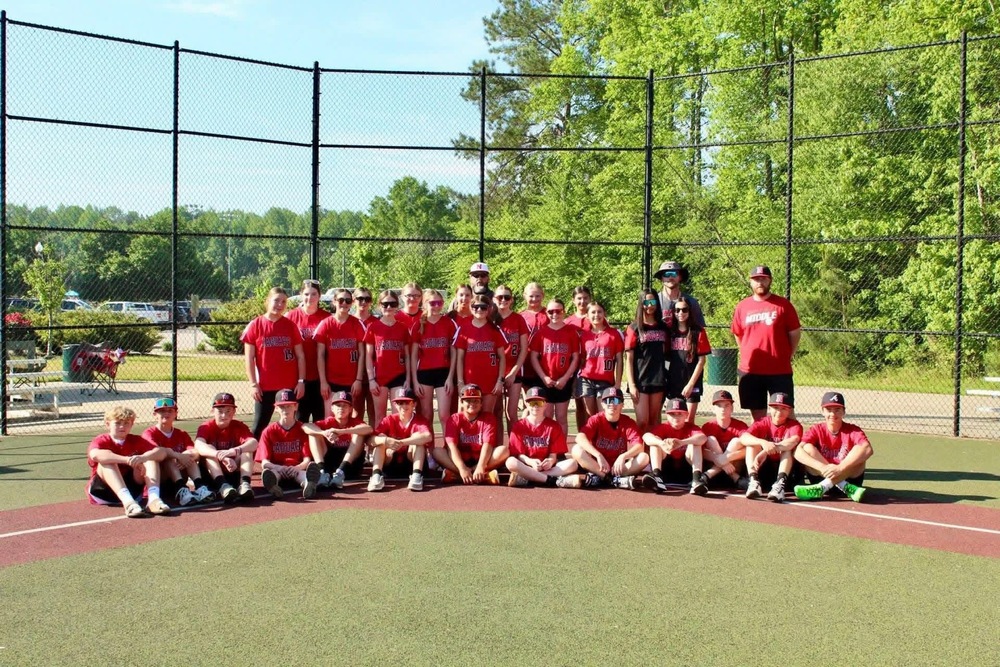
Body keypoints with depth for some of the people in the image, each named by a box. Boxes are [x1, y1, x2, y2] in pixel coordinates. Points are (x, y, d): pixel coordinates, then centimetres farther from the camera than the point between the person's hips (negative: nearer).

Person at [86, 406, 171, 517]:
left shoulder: (136, 441, 3)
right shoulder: (101, 441, -6)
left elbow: (162, 452, -13)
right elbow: (95, 455, -33)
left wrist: (143, 457, -36)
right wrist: (127, 459, -45)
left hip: (131, 486, 3)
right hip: (103, 490, -3)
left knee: (151, 457, -13)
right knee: (106, 462, -29)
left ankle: (153, 498, -39)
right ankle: (127, 501, -52)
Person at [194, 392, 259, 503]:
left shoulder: (239, 426, -5)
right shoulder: (206, 427, -9)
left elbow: (254, 443, -27)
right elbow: (198, 445, -33)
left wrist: (235, 451, -49)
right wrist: (221, 456, -50)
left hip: (235, 472, 1)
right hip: (213, 475, -1)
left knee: (247, 449, -20)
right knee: (209, 449, -26)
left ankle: (244, 484, -41)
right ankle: (223, 486, -47)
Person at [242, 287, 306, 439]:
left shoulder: (290, 325, 4)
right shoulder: (255, 325, -1)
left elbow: (300, 355, 6)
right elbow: (249, 358, -1)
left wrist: (301, 381, -1)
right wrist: (253, 384, -6)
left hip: (290, 386, 2)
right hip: (265, 386, -2)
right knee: (259, 426, 4)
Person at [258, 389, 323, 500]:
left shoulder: (303, 429, 9)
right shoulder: (269, 431, 9)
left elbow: (307, 460, 0)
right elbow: (264, 463, -1)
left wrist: (294, 469, -22)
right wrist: (282, 468, -22)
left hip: (299, 469, 0)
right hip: (276, 470, 1)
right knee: (267, 473, -35)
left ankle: (308, 485, -71)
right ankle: (273, 487, -70)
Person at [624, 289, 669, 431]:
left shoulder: (663, 327, 11)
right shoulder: (634, 328, -1)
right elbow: (629, 358, -3)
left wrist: (666, 376, 6)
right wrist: (631, 384, -10)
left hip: (658, 379, 4)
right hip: (640, 380, -4)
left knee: (654, 421, 6)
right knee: (642, 422, -9)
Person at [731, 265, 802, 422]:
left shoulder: (783, 304, -1)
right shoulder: (742, 306, 6)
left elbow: (795, 334, 3)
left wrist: (787, 357, 3)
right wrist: (749, 356, 12)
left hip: (780, 371, -2)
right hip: (750, 371, 3)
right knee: (758, 416, 10)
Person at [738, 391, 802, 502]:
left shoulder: (794, 425, -7)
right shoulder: (763, 423, -2)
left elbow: (794, 440, -32)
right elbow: (743, 437, -21)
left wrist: (766, 451, -44)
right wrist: (763, 442, -42)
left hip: (785, 467, -1)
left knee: (788, 447, -26)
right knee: (753, 444, -20)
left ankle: (780, 484, -44)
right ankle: (754, 481, -36)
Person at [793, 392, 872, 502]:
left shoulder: (853, 431, -5)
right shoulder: (816, 430, 0)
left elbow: (868, 449, -27)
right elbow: (798, 451, -19)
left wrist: (840, 468, -40)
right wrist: (823, 467, -36)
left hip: (849, 477, -1)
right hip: (821, 476, 1)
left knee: (859, 451, -25)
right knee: (807, 448, -20)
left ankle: (822, 487, -36)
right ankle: (845, 488, -30)